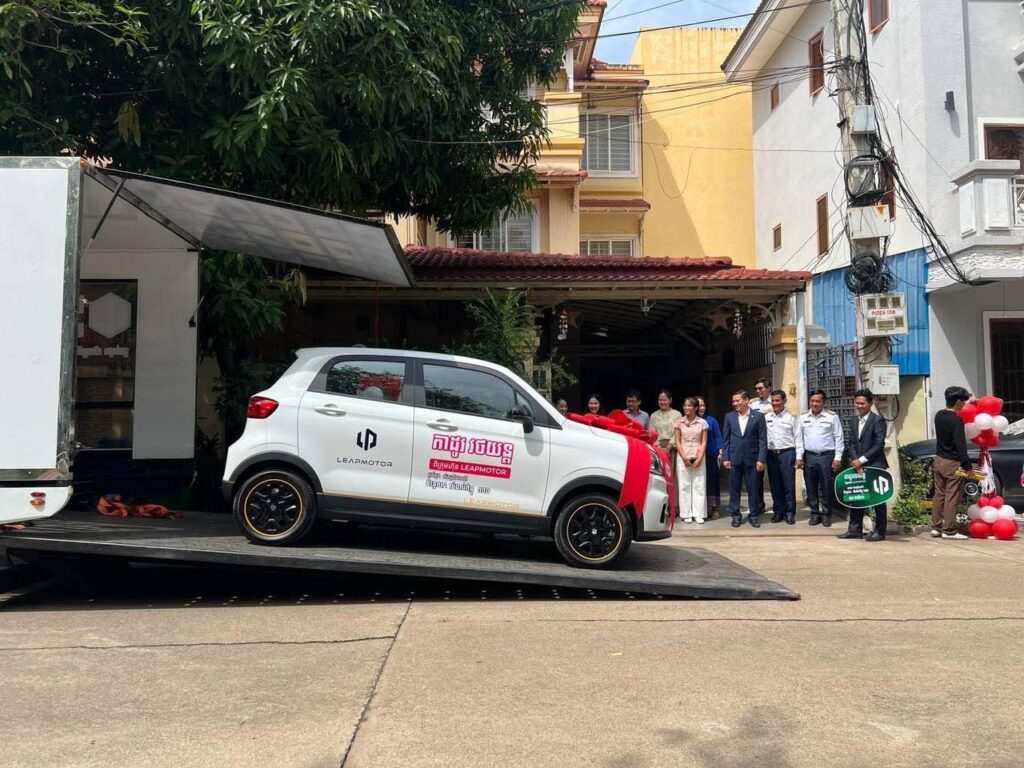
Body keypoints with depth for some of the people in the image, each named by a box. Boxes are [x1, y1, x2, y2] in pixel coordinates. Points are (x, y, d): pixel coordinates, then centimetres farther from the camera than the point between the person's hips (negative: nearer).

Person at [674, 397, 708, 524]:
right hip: (683, 457, 0)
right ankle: (686, 514, 6)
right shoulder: (680, 422, 4)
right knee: (684, 485, 1)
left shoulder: (702, 423, 3)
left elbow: (704, 442, 2)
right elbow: (677, 442, 3)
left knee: (699, 485, 0)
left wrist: (700, 458, -8)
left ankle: (698, 514, 5)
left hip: (698, 457, 0)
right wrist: (684, 457, -7)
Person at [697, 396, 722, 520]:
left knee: (712, 480, 2)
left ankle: (713, 508, 8)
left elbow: (718, 437, 5)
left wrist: (720, 452, -3)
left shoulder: (711, 420, 4)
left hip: (711, 455, 1)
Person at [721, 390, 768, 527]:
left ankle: (754, 515, 16)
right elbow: (726, 439, 7)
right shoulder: (729, 417, 6)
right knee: (734, 489, 6)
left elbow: (763, 440, -2)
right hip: (734, 458, 2)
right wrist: (725, 458, 0)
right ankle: (735, 515, 15)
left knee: (753, 489, 4)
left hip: (752, 458, -2)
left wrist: (761, 459, -9)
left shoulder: (758, 416, 0)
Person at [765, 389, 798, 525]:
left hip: (787, 453, -3)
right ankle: (778, 511, 18)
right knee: (774, 485, 8)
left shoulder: (791, 418, -1)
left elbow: (797, 438, -1)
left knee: (789, 484, 0)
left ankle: (790, 512, 9)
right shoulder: (766, 418, 8)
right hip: (771, 454, 3)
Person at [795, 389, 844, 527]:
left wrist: (837, 458, -7)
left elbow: (839, 438, -2)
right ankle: (815, 513, 18)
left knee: (827, 488, 2)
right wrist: (799, 457, 2)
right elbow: (799, 438, 8)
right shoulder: (803, 417, 6)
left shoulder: (832, 417, -3)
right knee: (811, 487, 7)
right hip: (809, 456, 3)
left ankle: (826, 514, 14)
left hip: (827, 456, -3)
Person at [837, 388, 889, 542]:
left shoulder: (878, 420, -8)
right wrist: (856, 461, -5)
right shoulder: (853, 420, 12)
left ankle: (879, 532, 9)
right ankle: (855, 529, 15)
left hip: (875, 466, -6)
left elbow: (879, 445, -13)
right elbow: (852, 443, 9)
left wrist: (862, 460, -15)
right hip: (858, 465, 6)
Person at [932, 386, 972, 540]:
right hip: (952, 463, -8)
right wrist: (968, 466, -18)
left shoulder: (939, 415, 4)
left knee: (939, 495, 13)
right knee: (952, 498, -3)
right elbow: (960, 446, -21)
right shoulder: (956, 420, -19)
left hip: (939, 460, 8)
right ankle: (949, 530, -1)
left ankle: (936, 527, 16)